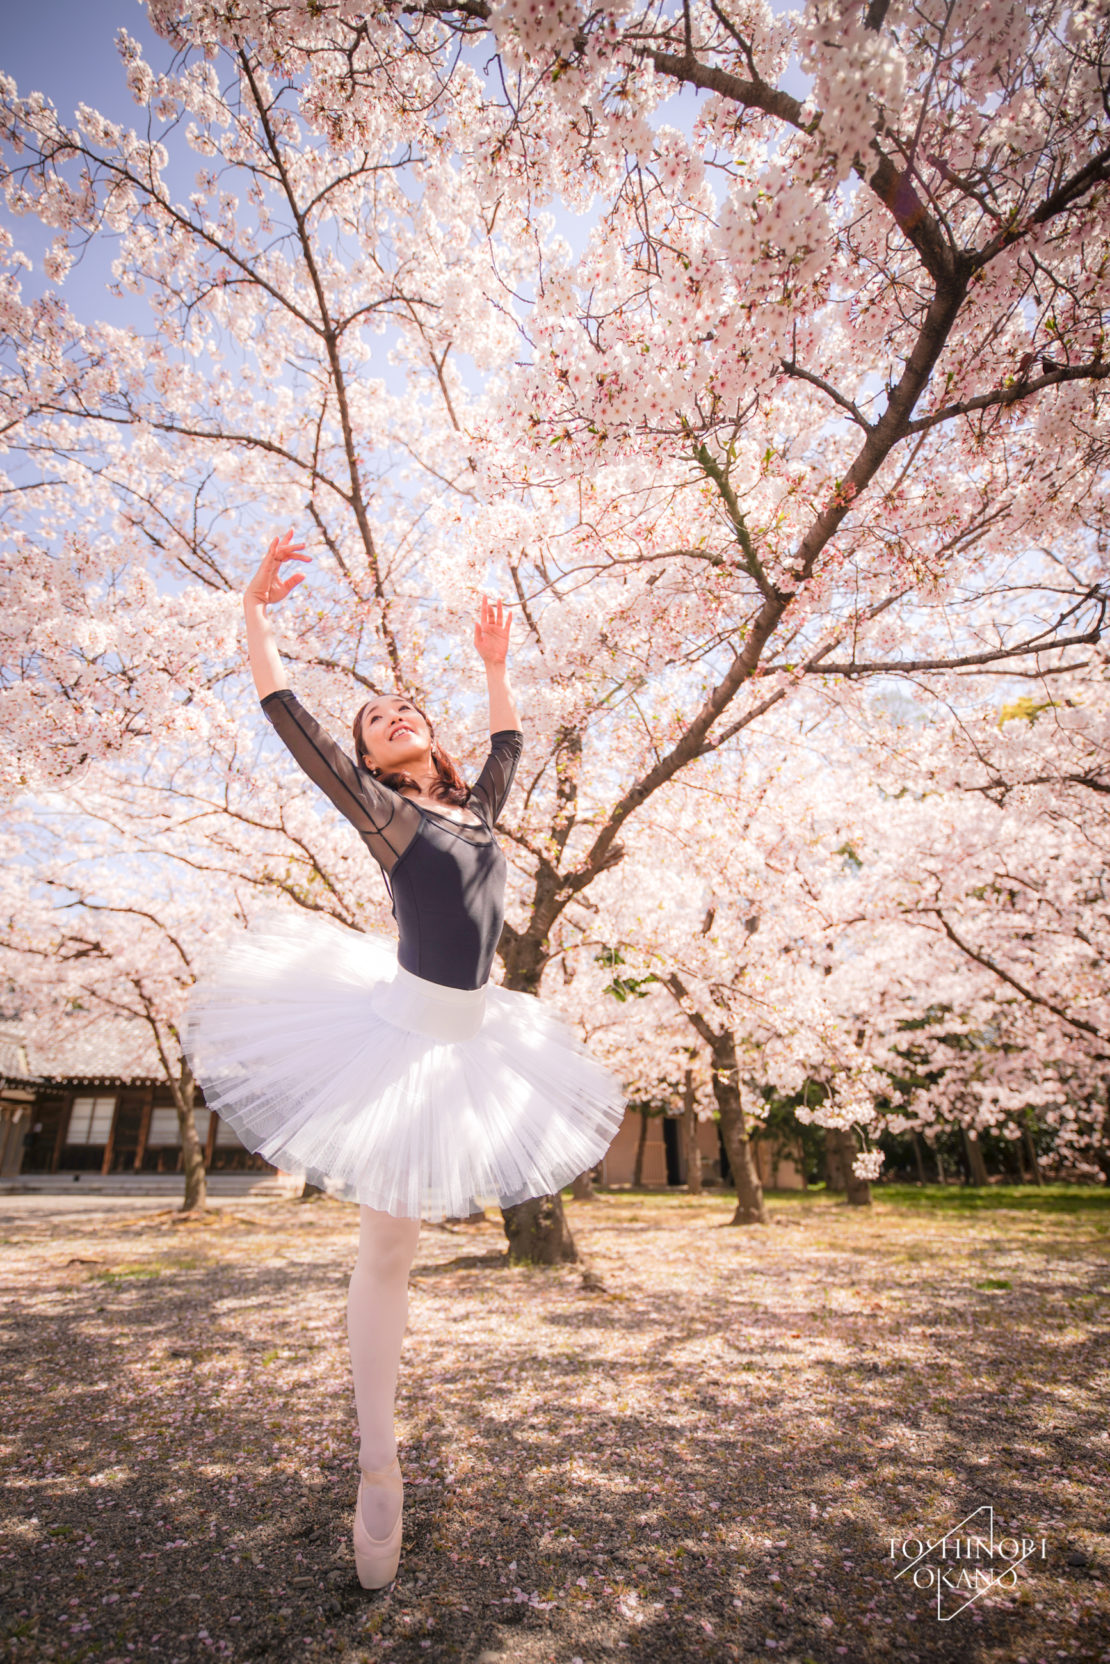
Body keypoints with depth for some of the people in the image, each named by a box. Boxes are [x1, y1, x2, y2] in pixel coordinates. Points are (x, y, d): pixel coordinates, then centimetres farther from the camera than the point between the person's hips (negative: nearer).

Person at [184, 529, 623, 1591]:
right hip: (400, 1024, -5)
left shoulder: (476, 805, 13)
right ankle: (378, 1470, 13)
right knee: (387, 1240, 0)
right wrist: (256, 614, -6)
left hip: (470, 1030, 5)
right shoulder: (376, 806, 0)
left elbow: (508, 741, 30)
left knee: (399, 1235, 15)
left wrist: (495, 664, 34)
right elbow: (287, 716, -4)